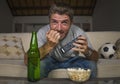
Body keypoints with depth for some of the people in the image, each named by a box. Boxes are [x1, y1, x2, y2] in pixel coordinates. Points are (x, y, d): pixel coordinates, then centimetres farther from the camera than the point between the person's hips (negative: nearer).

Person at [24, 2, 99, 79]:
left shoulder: (78, 32, -27)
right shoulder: (43, 32, -28)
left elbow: (95, 59, -21)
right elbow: (27, 60, -35)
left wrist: (87, 51, -46)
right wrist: (49, 45, -50)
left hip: (72, 60, 1)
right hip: (51, 60, 0)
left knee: (91, 65, -26)